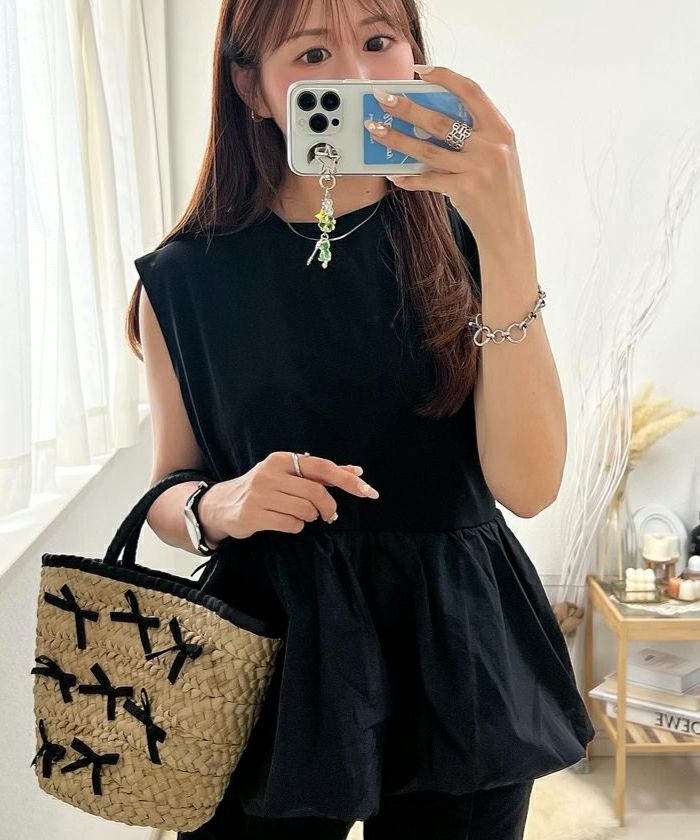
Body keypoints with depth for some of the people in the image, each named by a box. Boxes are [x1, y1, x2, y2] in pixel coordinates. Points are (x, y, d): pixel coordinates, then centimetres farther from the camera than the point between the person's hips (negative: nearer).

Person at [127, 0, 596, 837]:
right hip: (266, 655, 0)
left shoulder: (460, 242, -3)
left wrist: (507, 236, -24)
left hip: (453, 651, 1)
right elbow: (168, 492, 7)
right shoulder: (186, 277, -3)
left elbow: (527, 485, -16)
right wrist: (220, 506, -16)